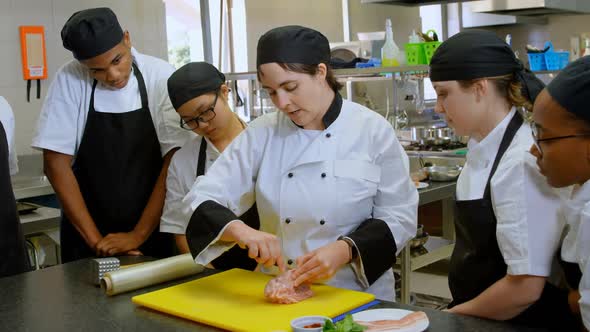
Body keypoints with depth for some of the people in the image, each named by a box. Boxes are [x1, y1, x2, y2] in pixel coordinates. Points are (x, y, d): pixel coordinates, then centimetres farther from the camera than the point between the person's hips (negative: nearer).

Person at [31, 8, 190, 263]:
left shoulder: (161, 77, -12)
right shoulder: (69, 81, -10)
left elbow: (174, 161, -13)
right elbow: (56, 162, -9)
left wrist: (138, 235, -15)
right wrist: (96, 240, -11)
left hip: (153, 229, 0)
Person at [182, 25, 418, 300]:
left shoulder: (372, 130, -5)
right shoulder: (262, 133, 1)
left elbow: (399, 217, -3)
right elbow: (203, 199, -2)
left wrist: (346, 250, -20)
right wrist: (239, 230, -22)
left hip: (357, 293, -1)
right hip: (277, 293, 2)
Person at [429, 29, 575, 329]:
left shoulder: (524, 162, -21)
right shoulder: (483, 149, 3)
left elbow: (525, 287, -21)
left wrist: (455, 314, -9)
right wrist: (456, 310, 7)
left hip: (516, 322, -7)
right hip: (477, 316, 7)